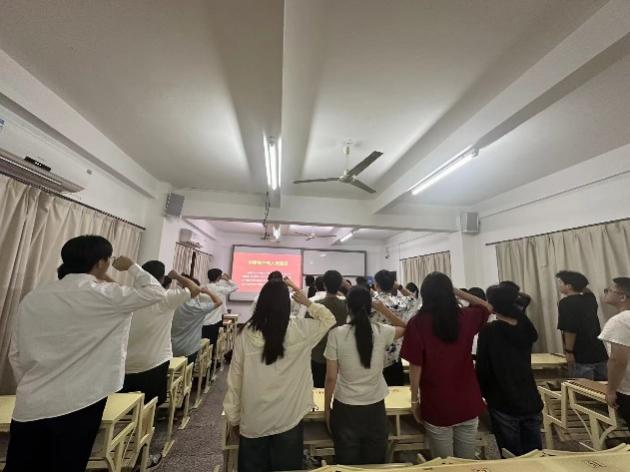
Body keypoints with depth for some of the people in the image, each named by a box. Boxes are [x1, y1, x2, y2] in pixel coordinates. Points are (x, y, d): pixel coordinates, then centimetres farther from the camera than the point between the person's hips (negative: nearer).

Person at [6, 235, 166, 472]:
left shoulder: (32, 298, 2)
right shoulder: (104, 295, -16)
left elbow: (15, 354, 7)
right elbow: (155, 292, -6)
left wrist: (29, 387, 20)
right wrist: (132, 267, 6)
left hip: (29, 405, 5)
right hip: (78, 404, -5)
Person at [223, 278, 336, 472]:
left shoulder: (245, 334, -14)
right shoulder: (299, 330, -16)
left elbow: (234, 380, -5)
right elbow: (329, 319, 1)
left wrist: (234, 418, 8)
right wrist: (307, 302, 7)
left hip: (253, 422, 1)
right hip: (288, 420, -1)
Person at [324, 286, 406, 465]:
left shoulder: (337, 334, -17)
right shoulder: (382, 331, -13)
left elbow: (331, 377, -10)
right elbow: (405, 328, 10)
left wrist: (326, 408, 4)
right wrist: (383, 309, 5)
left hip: (345, 409, -1)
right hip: (375, 408, 2)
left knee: (347, 464, 19)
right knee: (376, 462, 22)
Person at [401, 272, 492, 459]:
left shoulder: (418, 323, -17)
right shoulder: (465, 317, -7)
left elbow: (415, 367, -13)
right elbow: (487, 307, 15)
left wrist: (414, 400, 0)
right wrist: (459, 292, 9)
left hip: (436, 405, -3)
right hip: (468, 402, 3)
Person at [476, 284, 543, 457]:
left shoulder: (488, 331, -17)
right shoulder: (526, 328, -2)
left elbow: (483, 368, -13)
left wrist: (483, 393, 5)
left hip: (504, 405, -5)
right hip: (532, 402, 5)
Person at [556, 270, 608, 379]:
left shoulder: (566, 303, -17)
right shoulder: (589, 298, 5)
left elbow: (570, 330, -22)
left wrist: (569, 351, -15)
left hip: (581, 356, -7)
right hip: (600, 352, 7)